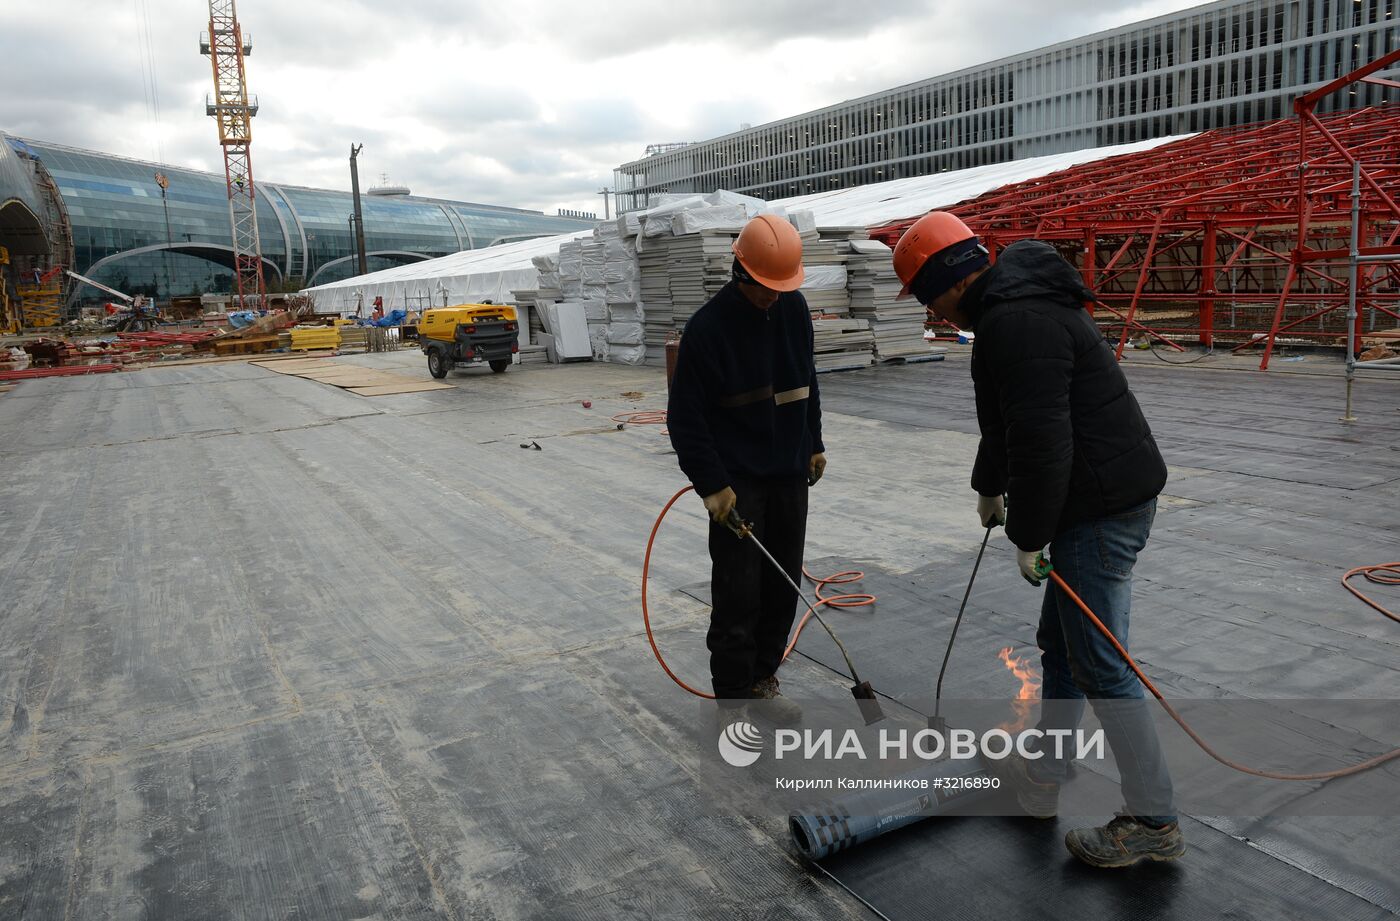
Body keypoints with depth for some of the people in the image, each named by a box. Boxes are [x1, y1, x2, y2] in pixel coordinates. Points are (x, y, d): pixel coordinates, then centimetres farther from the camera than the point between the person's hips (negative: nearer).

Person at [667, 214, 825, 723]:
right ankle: (733, 697, 11)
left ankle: (763, 678, 28)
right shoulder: (708, 326, -15)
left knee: (784, 583, 12)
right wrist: (711, 484, -16)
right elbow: (685, 417, -13)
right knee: (737, 593, -3)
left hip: (789, 472, 6)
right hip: (736, 480, -6)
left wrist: (813, 443, 18)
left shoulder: (793, 308, 3)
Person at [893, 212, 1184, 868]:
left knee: (1099, 664, -2)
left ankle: (1154, 823, 11)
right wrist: (989, 487, 40)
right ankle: (1040, 777, 34)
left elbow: (1041, 441, -26)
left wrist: (1027, 538, -16)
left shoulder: (1017, 321, -21)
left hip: (1101, 508, -11)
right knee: (1060, 641, 19)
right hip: (1109, 496, 11)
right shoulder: (1014, 307, 15)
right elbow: (1010, 421, 29)